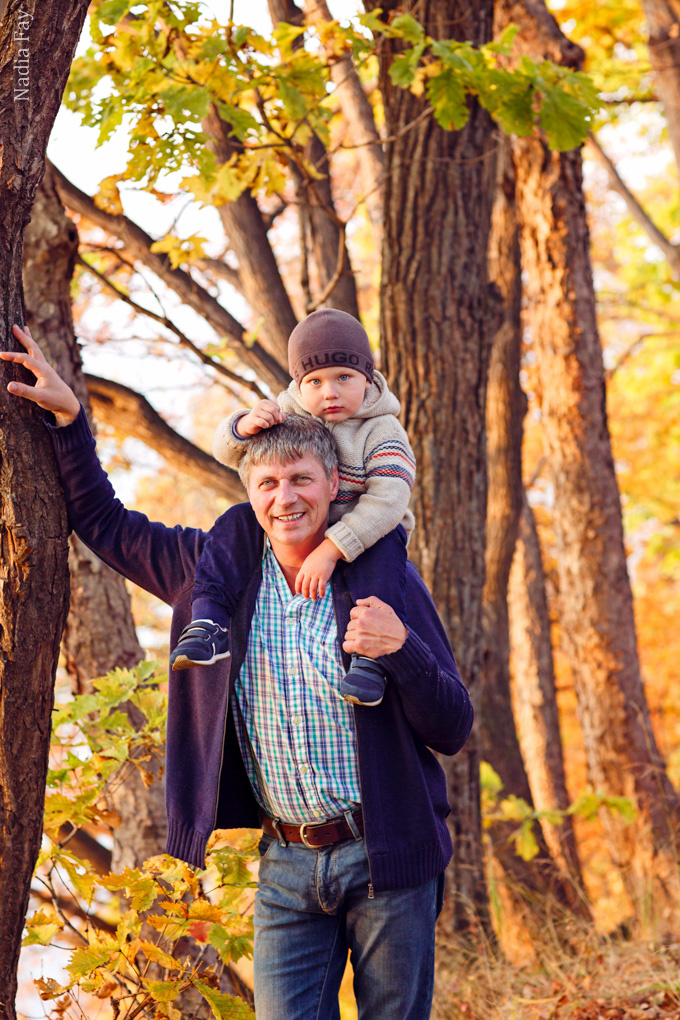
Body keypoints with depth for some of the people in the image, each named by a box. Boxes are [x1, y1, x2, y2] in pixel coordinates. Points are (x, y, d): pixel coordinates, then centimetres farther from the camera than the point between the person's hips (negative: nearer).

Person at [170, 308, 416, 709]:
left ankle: (372, 653, -42)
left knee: (386, 543, -36)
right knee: (237, 522, -18)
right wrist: (245, 427, -32)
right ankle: (210, 623, -25)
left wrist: (330, 550, -40)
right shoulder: (287, 412, -3)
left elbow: (388, 499, -31)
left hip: (362, 538, -4)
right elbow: (226, 451, -5)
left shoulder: (382, 432, -17)